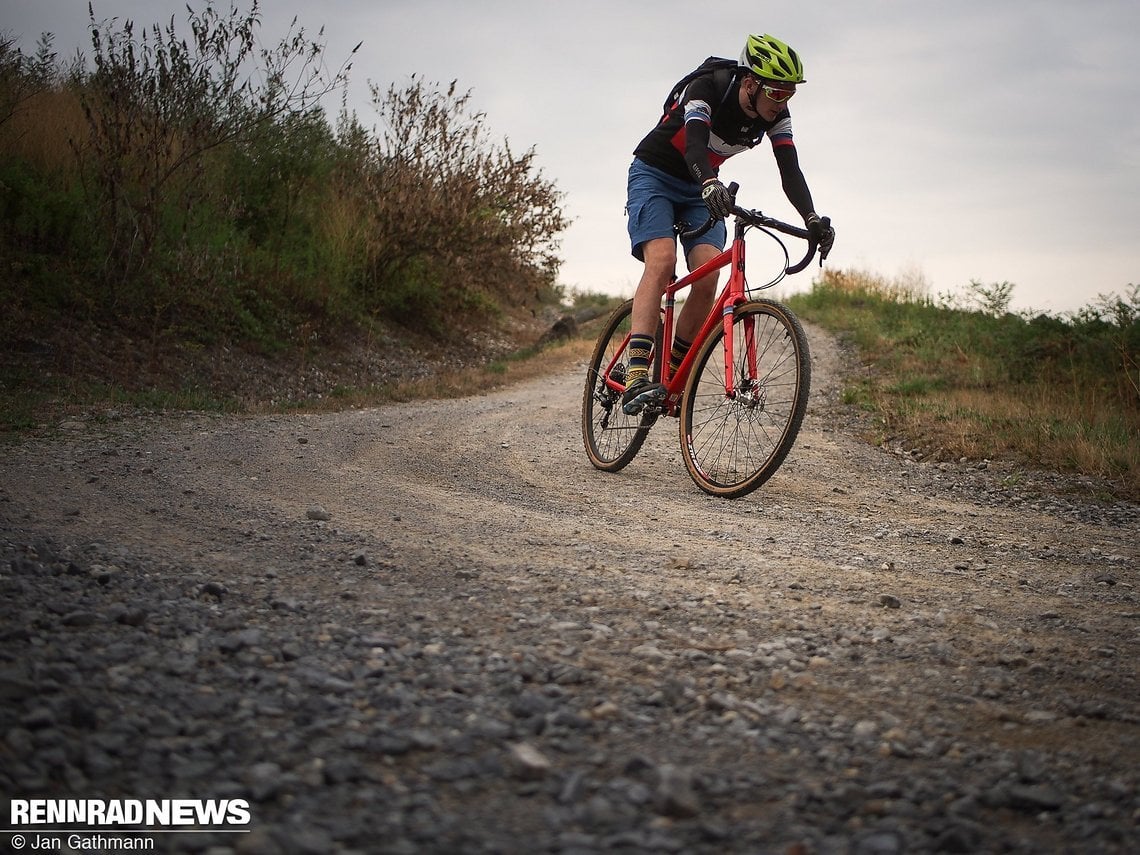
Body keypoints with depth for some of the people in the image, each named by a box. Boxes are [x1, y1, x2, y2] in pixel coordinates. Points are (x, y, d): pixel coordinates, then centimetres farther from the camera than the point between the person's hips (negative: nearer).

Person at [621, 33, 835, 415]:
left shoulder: (776, 115, -12)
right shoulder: (708, 89, -28)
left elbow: (790, 171, -18)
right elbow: (694, 143, -44)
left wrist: (812, 220, -35)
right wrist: (710, 184, -64)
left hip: (700, 190, 6)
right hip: (654, 174, -5)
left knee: (707, 279, -16)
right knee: (662, 261, -28)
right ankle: (636, 377, -38)